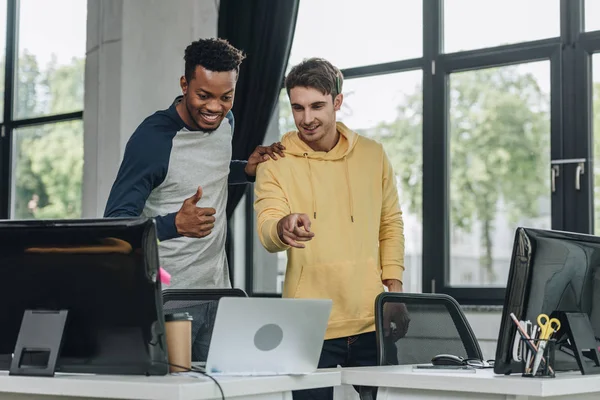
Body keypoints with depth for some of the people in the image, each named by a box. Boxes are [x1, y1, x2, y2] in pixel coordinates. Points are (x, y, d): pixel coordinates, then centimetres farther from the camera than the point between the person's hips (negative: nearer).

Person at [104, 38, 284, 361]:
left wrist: (247, 170, 6)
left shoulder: (225, 122, 5)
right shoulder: (153, 137, -17)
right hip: (167, 297, -6)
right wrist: (176, 224, -34)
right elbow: (116, 221, -18)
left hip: (217, 289, 6)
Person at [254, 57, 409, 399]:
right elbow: (266, 229, -15)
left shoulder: (373, 154, 7)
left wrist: (393, 282, 5)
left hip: (372, 321, 3)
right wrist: (283, 227, -38)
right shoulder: (276, 162, -3)